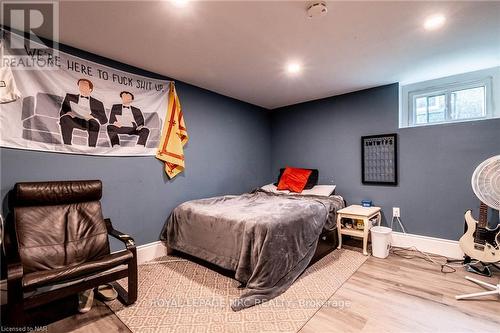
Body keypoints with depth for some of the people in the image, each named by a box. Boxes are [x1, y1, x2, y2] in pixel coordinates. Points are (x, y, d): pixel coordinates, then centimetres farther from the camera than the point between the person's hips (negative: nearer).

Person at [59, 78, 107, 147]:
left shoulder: (98, 103, 25)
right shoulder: (70, 97, 29)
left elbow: (104, 120, 10)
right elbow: (62, 112, 17)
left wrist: (92, 116, -11)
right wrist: (68, 113, -9)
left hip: (88, 122, -1)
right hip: (75, 120, 1)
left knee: (94, 122, -37)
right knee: (64, 118, -33)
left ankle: (92, 147, -39)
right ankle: (67, 145, -31)